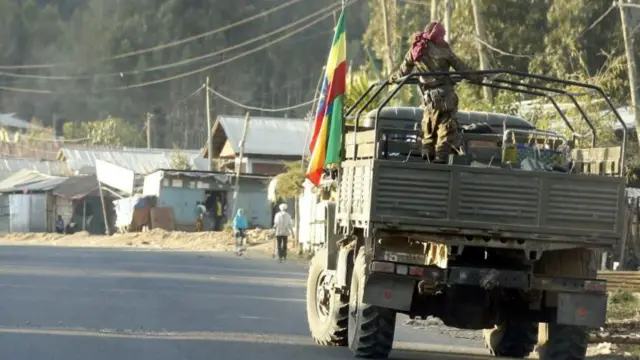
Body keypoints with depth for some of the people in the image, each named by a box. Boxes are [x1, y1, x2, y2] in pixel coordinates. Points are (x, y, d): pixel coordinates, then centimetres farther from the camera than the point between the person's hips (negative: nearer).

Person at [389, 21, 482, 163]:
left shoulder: (415, 50, 8)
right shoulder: (443, 50, -1)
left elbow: (404, 70, 17)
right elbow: (461, 67, 4)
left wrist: (394, 78, 36)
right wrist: (476, 78, 16)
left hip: (429, 97, 3)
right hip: (446, 95, -3)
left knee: (429, 128, 14)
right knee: (446, 126, -1)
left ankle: (428, 157, 12)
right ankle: (441, 157, -8)